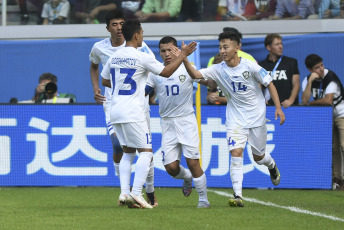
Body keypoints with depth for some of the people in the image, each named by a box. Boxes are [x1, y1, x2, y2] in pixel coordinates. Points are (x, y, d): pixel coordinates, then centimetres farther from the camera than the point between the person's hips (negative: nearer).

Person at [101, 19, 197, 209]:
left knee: (127, 152, 15)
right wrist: (183, 54, 6)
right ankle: (136, 193, -14)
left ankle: (124, 192, 3)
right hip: (133, 114, -7)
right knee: (145, 152, -1)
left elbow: (104, 81, 23)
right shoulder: (141, 58, -10)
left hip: (115, 113, 7)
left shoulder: (114, 57, 10)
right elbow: (166, 72, -3)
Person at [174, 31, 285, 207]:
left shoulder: (250, 66, -14)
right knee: (236, 153, -17)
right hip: (235, 118, 1)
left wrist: (278, 108, -9)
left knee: (258, 156, 11)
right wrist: (185, 60, -37)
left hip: (256, 116, -1)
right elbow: (195, 74, -20)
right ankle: (238, 195, -20)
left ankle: (272, 166, 50)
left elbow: (269, 84, -5)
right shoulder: (218, 70, -8)